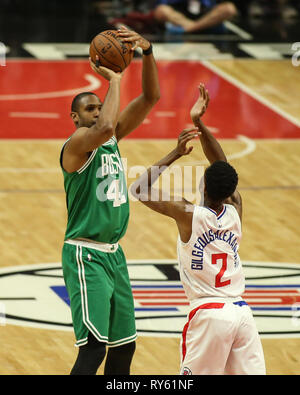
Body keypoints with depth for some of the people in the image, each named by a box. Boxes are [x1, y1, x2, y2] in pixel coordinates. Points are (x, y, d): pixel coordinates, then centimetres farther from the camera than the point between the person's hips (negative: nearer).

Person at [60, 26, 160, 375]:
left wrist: (147, 51, -10)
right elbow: (104, 128, -36)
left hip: (114, 254, 9)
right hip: (85, 257, -9)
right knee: (93, 347, -16)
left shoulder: (112, 139, 10)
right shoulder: (77, 144, -13)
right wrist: (114, 79, -23)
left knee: (124, 345, 12)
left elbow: (150, 97, 5)